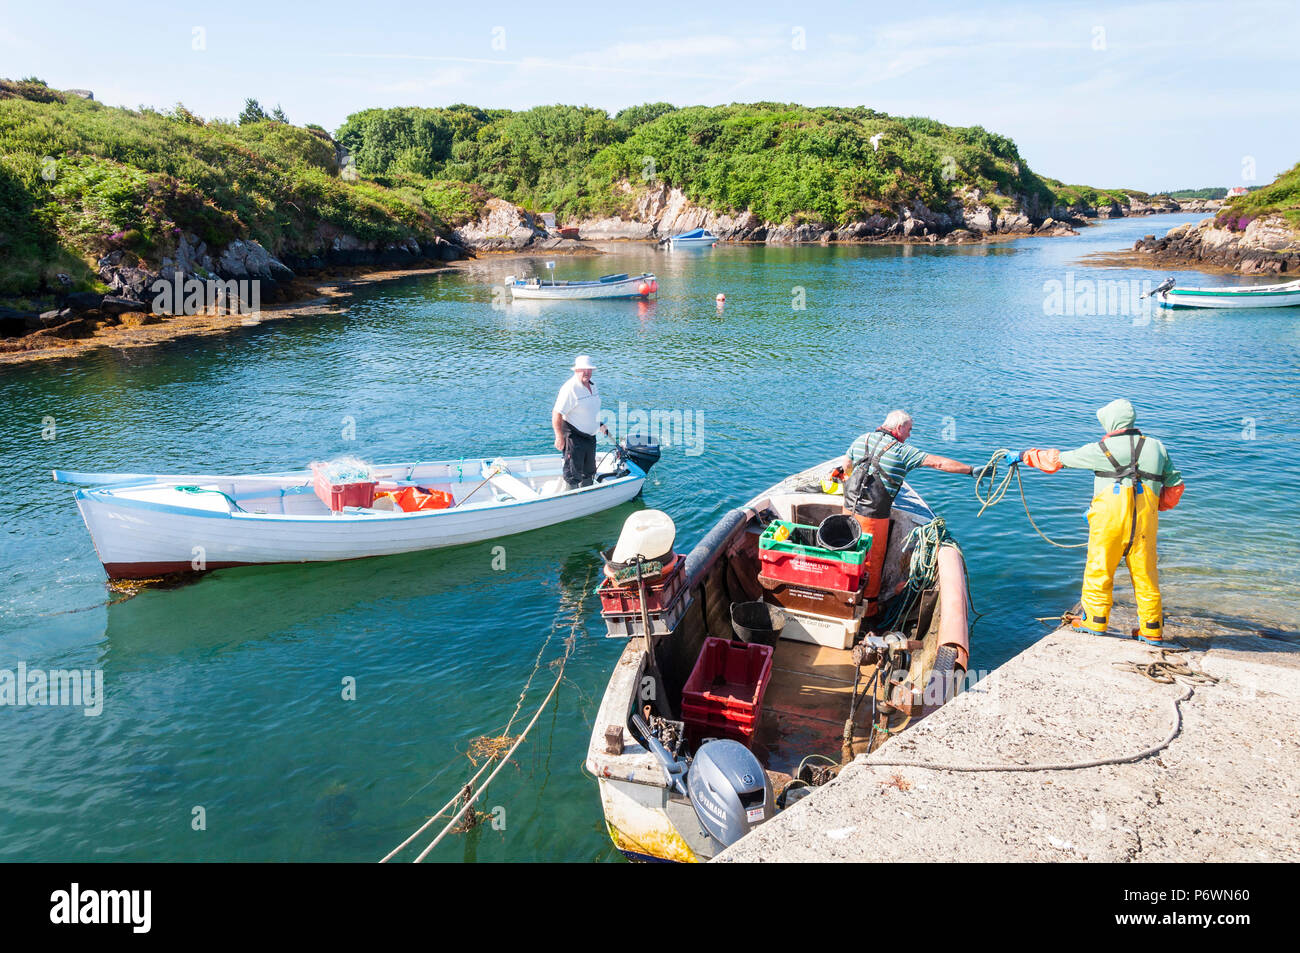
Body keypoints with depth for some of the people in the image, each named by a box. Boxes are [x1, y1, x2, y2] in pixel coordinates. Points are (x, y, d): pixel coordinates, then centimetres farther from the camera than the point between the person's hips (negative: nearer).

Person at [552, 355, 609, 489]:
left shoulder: (592, 385, 8)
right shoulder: (570, 388, -20)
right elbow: (557, 414, -23)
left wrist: (600, 425, 20)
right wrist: (559, 437, -23)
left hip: (590, 436, 9)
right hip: (573, 437, -9)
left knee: (589, 472, 20)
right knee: (573, 474, -8)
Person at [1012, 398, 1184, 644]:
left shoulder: (1102, 449, -1)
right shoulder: (1157, 448, 12)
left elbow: (1058, 459, 6)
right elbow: (1175, 486, 17)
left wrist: (1025, 455, 17)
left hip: (1110, 519, -4)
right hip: (1145, 520, 4)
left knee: (1098, 570, 7)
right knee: (1145, 575, 11)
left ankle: (1095, 622, 14)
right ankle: (1152, 631, 18)